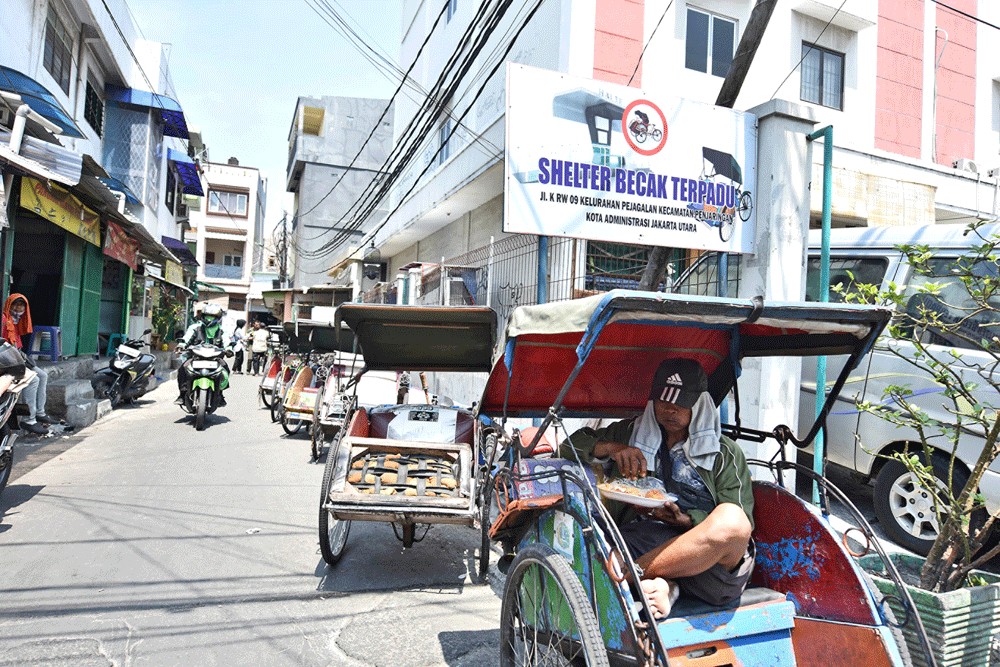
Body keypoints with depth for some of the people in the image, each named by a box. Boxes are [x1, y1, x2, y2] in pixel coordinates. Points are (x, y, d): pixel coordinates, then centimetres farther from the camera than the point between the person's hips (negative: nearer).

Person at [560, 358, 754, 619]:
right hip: (639, 538, 1)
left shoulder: (726, 453, 16)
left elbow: (741, 522, 7)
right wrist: (611, 448, 0)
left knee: (730, 519, -36)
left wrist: (685, 520, -10)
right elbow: (570, 445, 19)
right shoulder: (631, 433, 22)